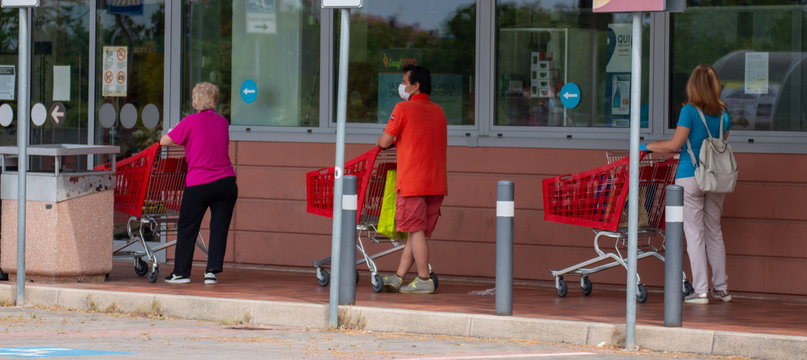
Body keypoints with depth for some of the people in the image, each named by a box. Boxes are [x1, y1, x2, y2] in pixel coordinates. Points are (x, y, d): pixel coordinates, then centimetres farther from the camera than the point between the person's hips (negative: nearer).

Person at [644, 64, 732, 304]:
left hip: (690, 177, -5)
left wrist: (649, 146, 5)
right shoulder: (723, 114, 5)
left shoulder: (690, 111, -9)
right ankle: (721, 287, 20)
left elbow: (675, 144, -11)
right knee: (714, 231, 16)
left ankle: (700, 291, -3)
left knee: (694, 233, -1)